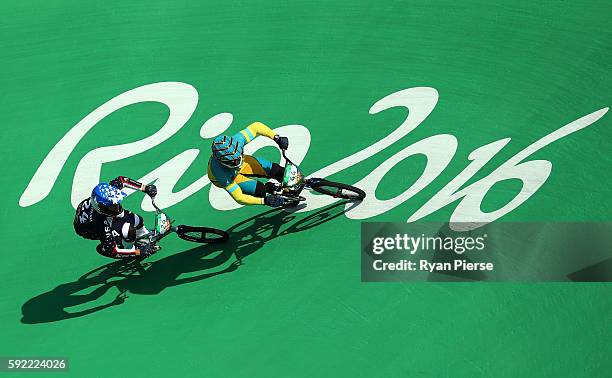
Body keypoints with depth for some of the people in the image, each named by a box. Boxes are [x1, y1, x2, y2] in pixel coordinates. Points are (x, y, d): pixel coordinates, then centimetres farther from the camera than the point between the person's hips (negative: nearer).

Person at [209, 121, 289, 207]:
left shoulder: (236, 141, -38)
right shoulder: (221, 173, -44)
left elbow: (255, 127, -24)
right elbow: (239, 197, -37)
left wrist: (277, 138, -34)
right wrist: (264, 200, -46)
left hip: (242, 164, 4)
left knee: (277, 170, -5)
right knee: (261, 190, -20)